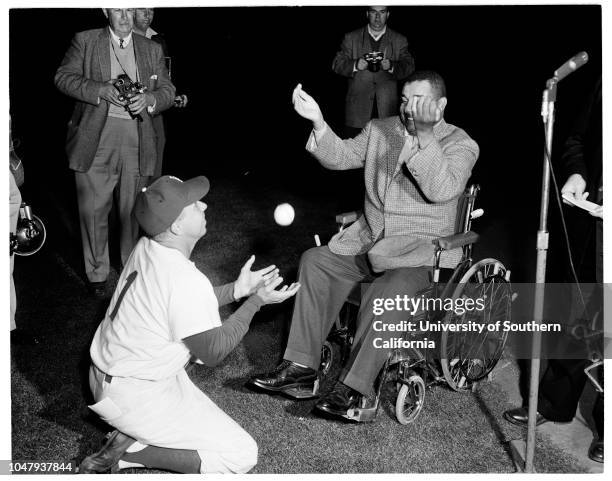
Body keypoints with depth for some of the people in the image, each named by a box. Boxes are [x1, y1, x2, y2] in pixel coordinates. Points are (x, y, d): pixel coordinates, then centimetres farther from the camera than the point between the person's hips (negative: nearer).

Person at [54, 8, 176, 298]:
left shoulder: (151, 49, 16)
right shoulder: (85, 41, 8)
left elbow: (167, 90, 13)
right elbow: (63, 77, 1)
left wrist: (150, 99, -10)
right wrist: (100, 90, -15)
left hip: (137, 141, 2)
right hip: (95, 140, -2)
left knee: (134, 211, 7)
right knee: (93, 210, 1)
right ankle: (97, 273, 15)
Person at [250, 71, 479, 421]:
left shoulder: (461, 145, -4)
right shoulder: (380, 130, 12)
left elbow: (441, 190, -21)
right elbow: (340, 157, 5)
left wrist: (425, 134, -31)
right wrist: (318, 122, -11)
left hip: (422, 251, -5)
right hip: (369, 239, 6)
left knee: (391, 289, -34)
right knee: (315, 260, -12)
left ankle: (354, 388, -24)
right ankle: (301, 368, -9)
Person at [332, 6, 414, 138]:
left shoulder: (399, 41, 12)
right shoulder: (351, 38, 12)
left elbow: (409, 68, 2)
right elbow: (337, 65, 6)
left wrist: (391, 66, -19)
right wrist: (355, 65, -14)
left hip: (387, 109, 0)